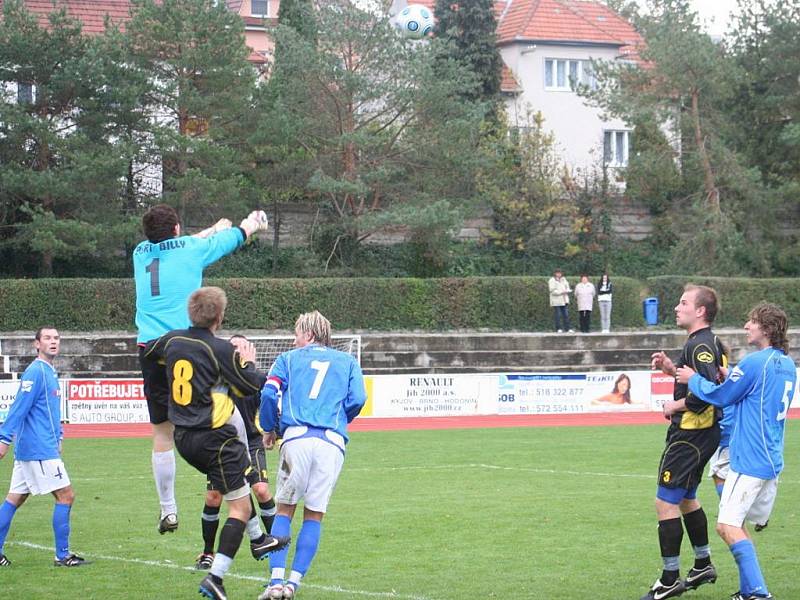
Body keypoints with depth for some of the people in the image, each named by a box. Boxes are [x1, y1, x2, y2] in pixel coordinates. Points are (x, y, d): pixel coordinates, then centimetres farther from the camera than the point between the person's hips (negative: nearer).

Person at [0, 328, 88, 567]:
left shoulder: (49, 372, 17)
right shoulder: (36, 372, -13)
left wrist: (58, 436, 25)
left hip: (30, 449, 10)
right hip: (40, 450, -10)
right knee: (65, 496, -6)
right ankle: (62, 555, -2)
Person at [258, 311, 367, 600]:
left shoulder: (289, 358, 17)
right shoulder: (348, 361, 21)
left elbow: (268, 393, 3)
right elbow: (357, 399, 7)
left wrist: (269, 429, 18)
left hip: (297, 437, -1)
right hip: (332, 441, 1)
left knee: (284, 510, 7)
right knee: (314, 515, 7)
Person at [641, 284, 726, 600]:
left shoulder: (700, 345, -20)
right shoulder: (710, 342, 12)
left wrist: (676, 405, -17)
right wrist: (673, 369, 8)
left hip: (690, 435, -11)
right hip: (702, 433, 11)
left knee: (665, 502, -7)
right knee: (686, 498, 24)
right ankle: (703, 565, 35)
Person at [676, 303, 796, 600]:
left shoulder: (755, 362, -15)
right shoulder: (787, 365, 13)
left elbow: (720, 396, -6)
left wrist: (693, 379, 9)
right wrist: (729, 379, 9)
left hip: (750, 460, -9)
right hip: (772, 460, 9)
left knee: (728, 525, -12)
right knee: (735, 523, 16)